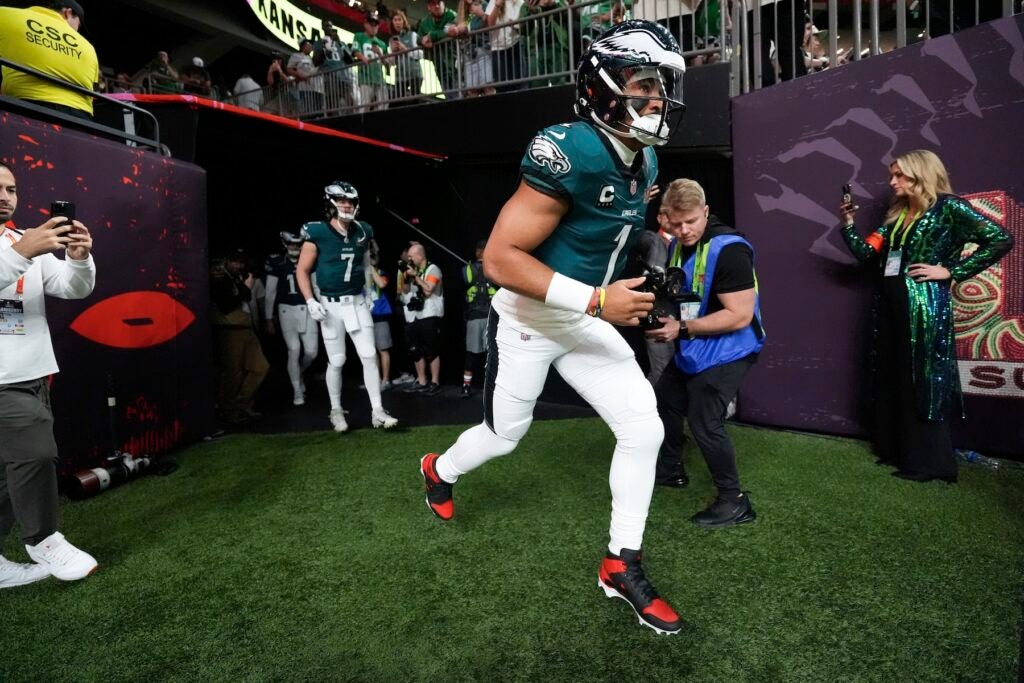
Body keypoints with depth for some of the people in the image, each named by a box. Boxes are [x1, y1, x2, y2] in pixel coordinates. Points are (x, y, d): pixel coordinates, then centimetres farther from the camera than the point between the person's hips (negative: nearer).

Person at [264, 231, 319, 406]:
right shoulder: (276, 262, -1)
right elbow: (270, 292, 3)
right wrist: (269, 319, 2)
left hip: (307, 310, 2)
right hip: (287, 310, -2)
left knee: (312, 351, -1)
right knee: (294, 351, -5)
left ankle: (298, 374, 31)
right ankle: (297, 392, 8)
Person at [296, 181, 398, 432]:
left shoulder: (362, 232, 2)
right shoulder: (317, 233, -11)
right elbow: (302, 270, -5)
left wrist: (368, 294, 14)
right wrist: (311, 302, -14)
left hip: (358, 302, 4)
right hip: (330, 305, -3)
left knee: (369, 356, -1)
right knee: (336, 361, 4)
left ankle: (377, 411, 6)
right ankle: (336, 411, 22)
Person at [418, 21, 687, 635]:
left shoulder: (644, 161, 2)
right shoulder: (571, 152, -27)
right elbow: (500, 259, -30)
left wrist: (642, 284, 7)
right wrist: (597, 300, -31)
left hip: (586, 319, 7)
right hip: (528, 320, -7)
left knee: (645, 428, -3)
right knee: (505, 436, 12)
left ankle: (623, 566, 14)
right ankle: (440, 471, 48)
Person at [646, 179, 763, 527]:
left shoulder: (729, 249, -24)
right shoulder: (676, 246, 3)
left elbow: (740, 316, -27)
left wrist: (682, 328, -26)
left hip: (727, 351, -9)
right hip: (692, 349, 9)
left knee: (705, 423, -12)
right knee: (664, 403, 19)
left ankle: (734, 501, 6)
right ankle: (670, 470, 41)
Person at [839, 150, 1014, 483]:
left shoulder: (947, 207, -7)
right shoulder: (897, 213, 14)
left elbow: (1001, 240, -13)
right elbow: (868, 254, 10)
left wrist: (950, 271, -13)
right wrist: (848, 224, 0)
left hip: (925, 306, -8)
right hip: (891, 305, 8)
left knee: (922, 382, -2)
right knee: (891, 381, 11)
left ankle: (930, 462, 10)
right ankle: (898, 451, 24)